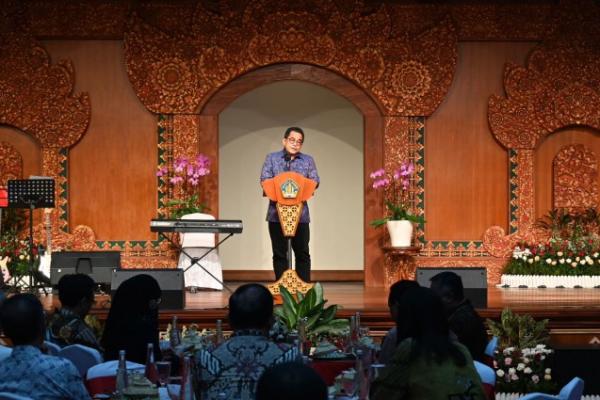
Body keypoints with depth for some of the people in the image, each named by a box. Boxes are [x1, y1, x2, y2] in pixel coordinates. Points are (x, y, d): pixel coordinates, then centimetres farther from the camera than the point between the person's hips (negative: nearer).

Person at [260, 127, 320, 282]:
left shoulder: (308, 160, 12)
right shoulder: (272, 158, 10)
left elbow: (315, 181, 4)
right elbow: (265, 179, 1)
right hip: (277, 212, -1)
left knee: (302, 252, 1)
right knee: (279, 253, 3)